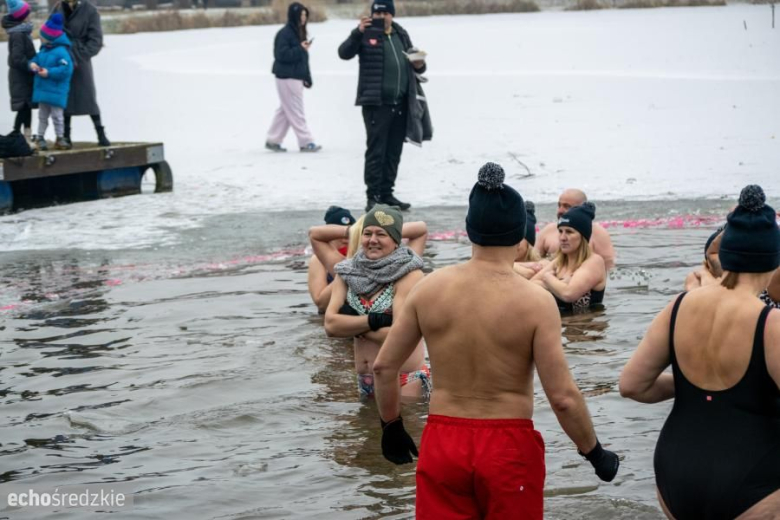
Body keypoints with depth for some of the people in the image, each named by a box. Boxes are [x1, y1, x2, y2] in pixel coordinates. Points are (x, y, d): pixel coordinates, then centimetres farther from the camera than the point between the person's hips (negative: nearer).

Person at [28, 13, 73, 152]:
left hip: (56, 91, -8)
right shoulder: (44, 50, 8)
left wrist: (49, 72, -24)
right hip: (42, 89, 8)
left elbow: (66, 69, -25)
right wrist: (33, 64, -5)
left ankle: (60, 138, 14)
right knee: (42, 115, 16)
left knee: (57, 115, 1)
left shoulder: (61, 52, -19)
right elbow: (37, 58, 20)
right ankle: (40, 137, 26)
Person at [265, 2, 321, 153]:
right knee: (295, 112, -6)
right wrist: (300, 49, -21)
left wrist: (307, 77, 15)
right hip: (287, 78, -9)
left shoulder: (299, 33, 16)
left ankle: (273, 140, 18)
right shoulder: (284, 33, -12)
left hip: (297, 77, 9)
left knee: (285, 111, 11)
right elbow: (282, 55, -19)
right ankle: (306, 142, -5)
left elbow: (303, 58, 18)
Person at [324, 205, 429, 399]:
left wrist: (353, 325, -11)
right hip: (365, 382, 6)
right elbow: (330, 325, -8)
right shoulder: (347, 273, 3)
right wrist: (375, 321, -20)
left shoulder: (409, 275, -14)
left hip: (404, 381, -6)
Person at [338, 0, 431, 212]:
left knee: (394, 152, 11)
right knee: (375, 151, -6)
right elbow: (344, 53, -14)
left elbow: (414, 63, 25)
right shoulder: (366, 34, -2)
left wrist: (419, 65, 1)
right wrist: (358, 33, -27)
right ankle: (372, 196, -2)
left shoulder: (401, 35, 15)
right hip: (376, 103, -6)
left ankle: (387, 193, 20)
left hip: (401, 104, 6)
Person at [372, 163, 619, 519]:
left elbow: (383, 366, 4)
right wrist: (595, 453, 0)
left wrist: (391, 427, 19)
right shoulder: (535, 301, -13)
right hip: (509, 447, -2)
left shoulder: (429, 289, -2)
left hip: (442, 442, 3)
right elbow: (562, 397, -15)